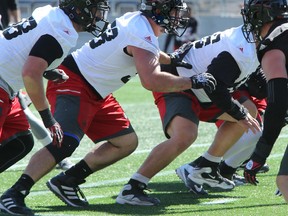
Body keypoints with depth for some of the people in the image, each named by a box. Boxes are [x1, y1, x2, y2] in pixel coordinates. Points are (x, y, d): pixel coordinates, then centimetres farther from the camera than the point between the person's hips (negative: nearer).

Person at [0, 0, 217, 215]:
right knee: (64, 144, -27)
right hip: (72, 84, -11)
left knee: (127, 142, 10)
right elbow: (151, 81, -33)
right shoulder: (142, 34, -22)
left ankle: (67, 181, 12)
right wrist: (192, 82, -22)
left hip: (96, 95, 11)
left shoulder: (137, 20, 7)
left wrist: (172, 60, 21)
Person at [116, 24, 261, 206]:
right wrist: (239, 115, -17)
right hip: (175, 86, -11)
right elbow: (214, 87, -27)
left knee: (249, 110, 12)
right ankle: (131, 189, -28)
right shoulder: (243, 50, -27)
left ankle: (206, 169, 14)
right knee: (184, 136, -34)